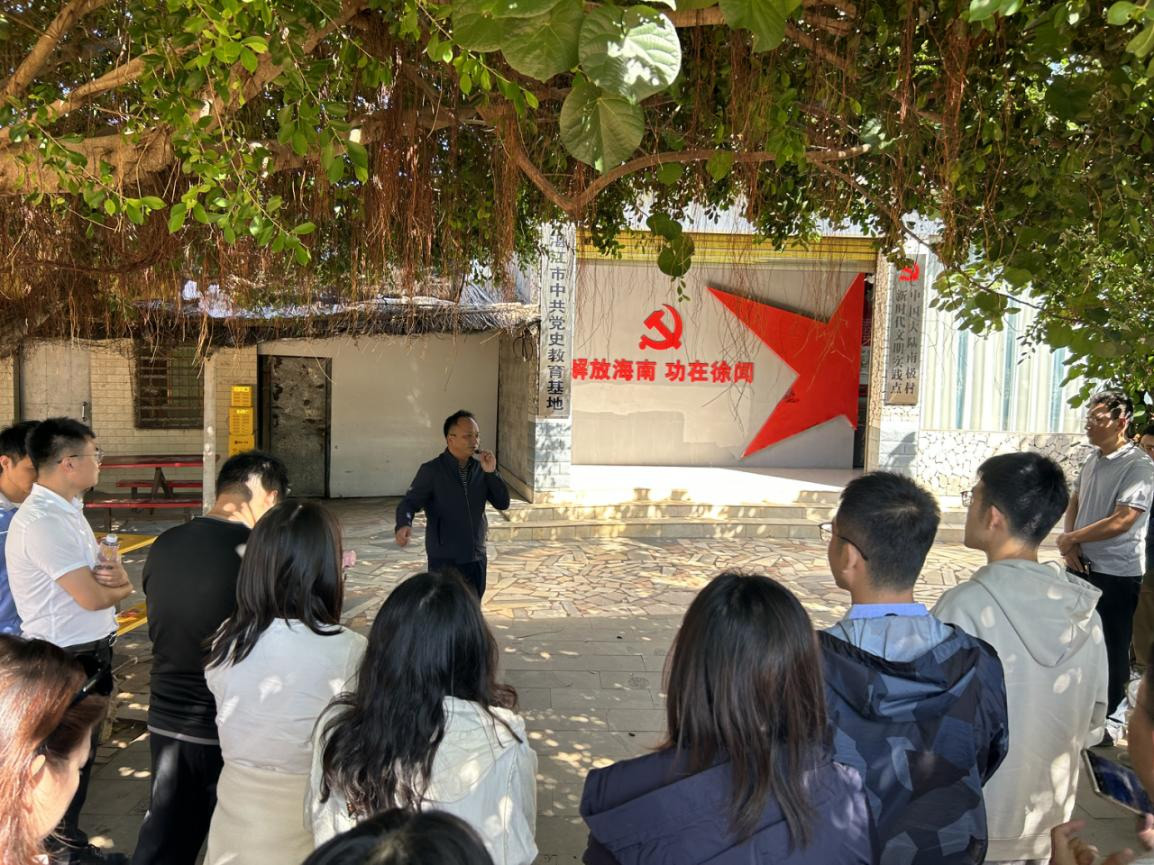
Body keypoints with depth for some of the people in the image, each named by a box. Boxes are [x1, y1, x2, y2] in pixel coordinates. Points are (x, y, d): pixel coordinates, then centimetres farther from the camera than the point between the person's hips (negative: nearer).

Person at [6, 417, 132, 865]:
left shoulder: (68, 509, 7)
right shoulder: (42, 520, -24)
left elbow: (100, 573, 11)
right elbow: (92, 597, -27)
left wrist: (114, 575, -13)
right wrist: (122, 586, -5)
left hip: (89, 652, 9)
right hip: (65, 660, -9)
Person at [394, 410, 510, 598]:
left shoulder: (480, 468, 3)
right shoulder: (432, 470, -11)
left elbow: (502, 503, 2)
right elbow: (409, 503, -14)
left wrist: (491, 473, -13)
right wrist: (404, 525, -36)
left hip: (476, 558, 5)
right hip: (444, 561, -5)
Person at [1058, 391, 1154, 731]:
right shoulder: (1092, 459, 6)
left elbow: (1121, 522, -24)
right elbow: (1075, 502, 15)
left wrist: (1071, 538, -13)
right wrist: (1069, 543, -2)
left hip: (1116, 574, -7)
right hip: (1082, 565, 8)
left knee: (1111, 650, 6)